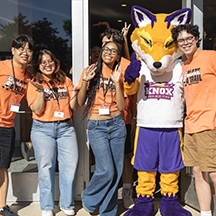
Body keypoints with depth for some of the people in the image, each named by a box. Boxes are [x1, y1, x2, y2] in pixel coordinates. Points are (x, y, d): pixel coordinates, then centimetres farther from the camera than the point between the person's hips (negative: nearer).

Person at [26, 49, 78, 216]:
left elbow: (73, 106, 5)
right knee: (46, 167, 1)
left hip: (66, 127, 2)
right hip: (43, 129, -2)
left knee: (70, 165, 1)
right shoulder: (34, 83, 2)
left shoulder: (65, 80, 8)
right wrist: (41, 91, -19)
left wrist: (75, 89, -10)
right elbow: (37, 110, -7)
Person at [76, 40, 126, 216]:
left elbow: (121, 106, -1)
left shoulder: (119, 75, 9)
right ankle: (88, 199, 17)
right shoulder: (90, 71, 3)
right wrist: (85, 81, -13)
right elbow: (80, 102, 0)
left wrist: (117, 82, -9)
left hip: (117, 125, 3)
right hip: (96, 126, -3)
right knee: (106, 170, -12)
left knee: (116, 171, 5)